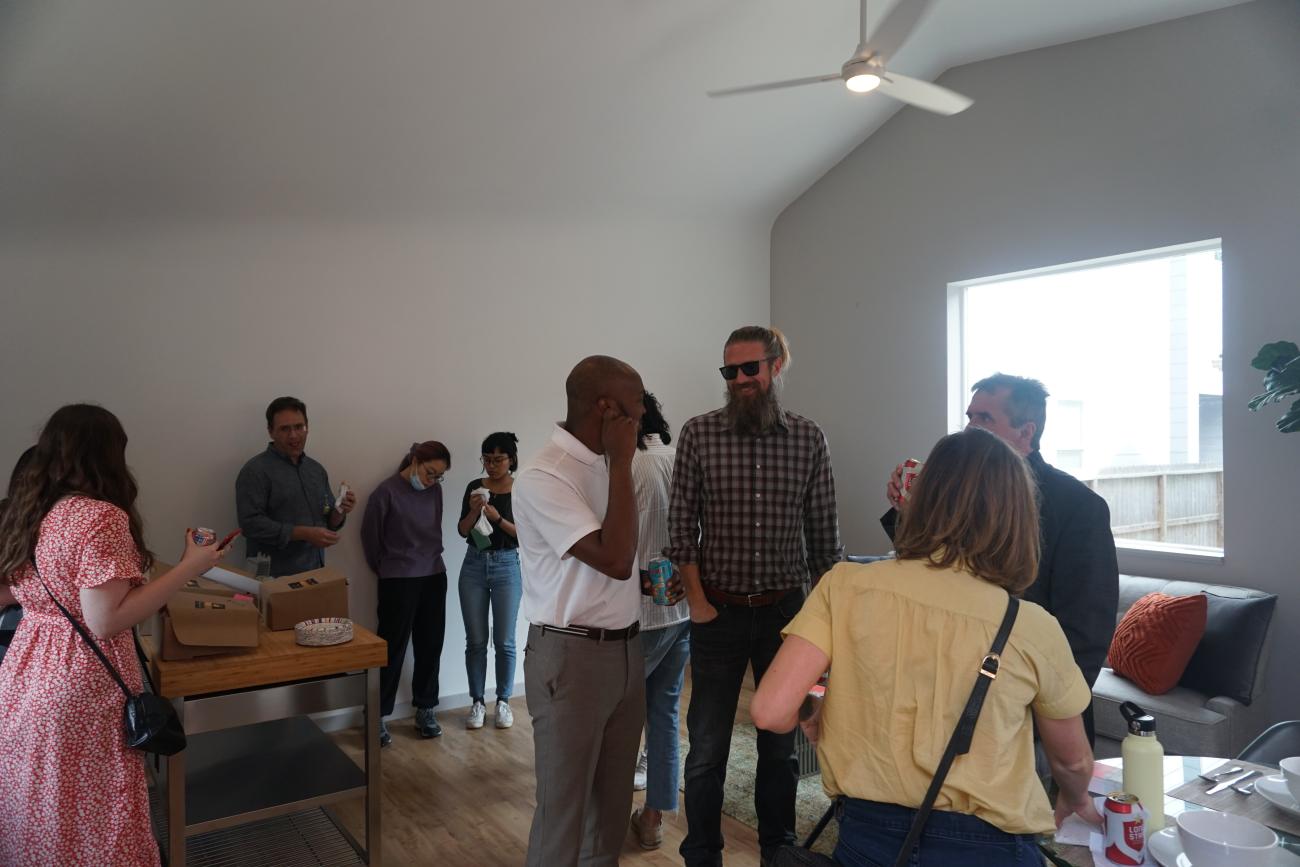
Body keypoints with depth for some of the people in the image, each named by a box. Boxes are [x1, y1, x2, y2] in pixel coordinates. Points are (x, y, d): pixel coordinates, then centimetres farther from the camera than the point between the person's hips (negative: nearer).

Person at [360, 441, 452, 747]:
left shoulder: (435, 491, 1)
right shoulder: (387, 491, -14)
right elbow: (370, 535, -4)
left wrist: (431, 560, 12)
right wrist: (384, 570, 6)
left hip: (434, 577, 5)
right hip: (398, 581, -5)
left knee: (430, 647, 10)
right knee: (393, 649, 2)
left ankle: (426, 711, 23)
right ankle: (378, 717, 14)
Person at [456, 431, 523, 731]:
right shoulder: (475, 487, 4)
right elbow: (462, 531, 3)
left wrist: (498, 518, -21)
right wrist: (473, 511, -15)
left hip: (507, 566, -2)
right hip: (474, 565, 3)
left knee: (504, 641, 3)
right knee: (475, 640, 6)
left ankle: (503, 701, 18)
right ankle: (477, 702, 18)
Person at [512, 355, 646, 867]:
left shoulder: (605, 464, 7)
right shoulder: (543, 477, -19)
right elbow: (615, 560, -27)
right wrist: (622, 462, -21)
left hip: (626, 649, 8)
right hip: (572, 656, -7)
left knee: (613, 799, 19)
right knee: (564, 804, 6)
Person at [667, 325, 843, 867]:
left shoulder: (809, 439, 1)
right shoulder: (699, 434, -4)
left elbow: (823, 532, 5)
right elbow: (682, 524, -2)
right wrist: (696, 600, -7)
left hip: (786, 612, 2)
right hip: (719, 613, -1)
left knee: (780, 744, 15)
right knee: (707, 747, 7)